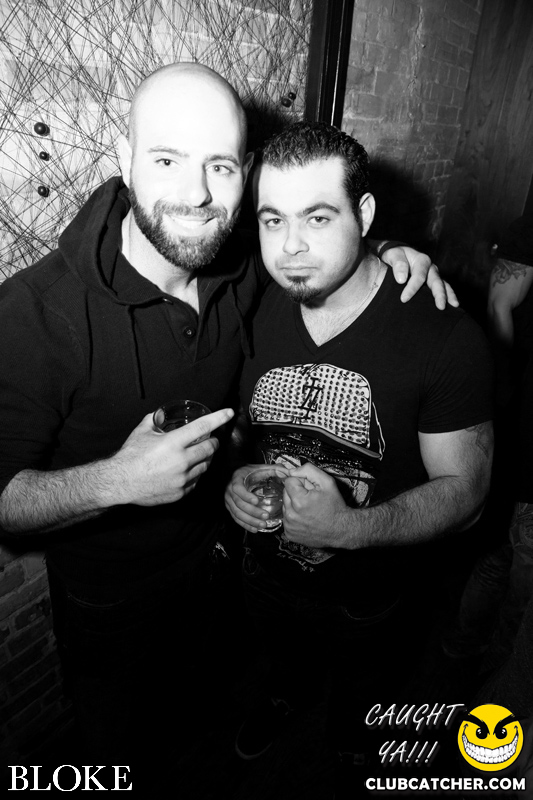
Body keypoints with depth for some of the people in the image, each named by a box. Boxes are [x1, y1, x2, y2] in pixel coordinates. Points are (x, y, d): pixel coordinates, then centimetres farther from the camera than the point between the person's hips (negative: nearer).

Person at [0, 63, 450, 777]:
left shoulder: (245, 269, -15)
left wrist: (386, 257, -12)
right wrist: (115, 481, -39)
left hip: (215, 561, 5)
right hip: (107, 604, -4)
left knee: (196, 700, 36)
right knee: (120, 755, 27)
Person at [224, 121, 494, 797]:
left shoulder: (445, 338, -28)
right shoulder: (254, 309, -15)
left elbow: (464, 490, -20)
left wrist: (350, 527, -36)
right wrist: (231, 479, -22)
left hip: (374, 597, -2)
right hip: (267, 572, 3)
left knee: (363, 695, 31)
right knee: (282, 656, 37)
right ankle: (288, 694, 74)